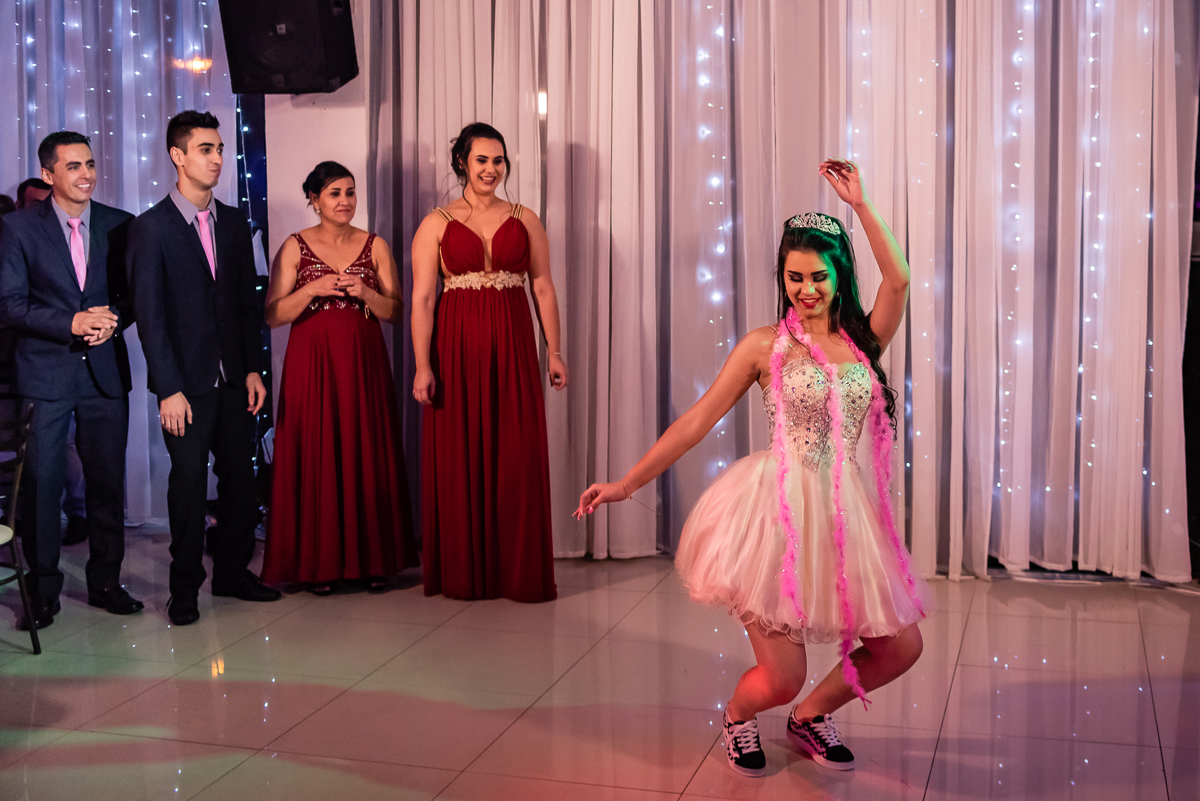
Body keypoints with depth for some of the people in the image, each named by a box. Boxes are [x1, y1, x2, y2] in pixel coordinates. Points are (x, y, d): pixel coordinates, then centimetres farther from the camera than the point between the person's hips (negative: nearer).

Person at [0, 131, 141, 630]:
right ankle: (43, 590, 13)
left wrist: (113, 321, -11)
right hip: (44, 373, -2)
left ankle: (105, 581, 21)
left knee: (108, 480, 7)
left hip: (106, 370, 3)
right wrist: (73, 323, -17)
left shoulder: (120, 225, 5)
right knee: (41, 482, 0)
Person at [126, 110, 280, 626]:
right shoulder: (151, 227, -6)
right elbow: (149, 316, -10)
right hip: (186, 381, -5)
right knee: (189, 482, 2)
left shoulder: (234, 223, 9)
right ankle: (185, 587, 15)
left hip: (234, 378, 5)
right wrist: (168, 389, -14)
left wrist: (254, 369, 5)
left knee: (240, 477, 9)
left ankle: (232, 572, 24)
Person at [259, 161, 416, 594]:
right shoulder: (295, 247, 3)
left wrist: (366, 293, -12)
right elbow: (273, 315, -2)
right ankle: (319, 563, 7)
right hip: (311, 364, -1)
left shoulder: (375, 246, 7)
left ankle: (372, 559, 10)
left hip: (364, 363, 1)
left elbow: (396, 312, 6)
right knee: (316, 457, -2)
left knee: (367, 456, 1)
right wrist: (312, 289, -15)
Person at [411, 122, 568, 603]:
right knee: (458, 458, 2)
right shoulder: (436, 224, 5)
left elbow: (544, 289, 9)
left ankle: (521, 572, 10)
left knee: (518, 458, 0)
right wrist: (423, 366, -10)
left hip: (513, 349, 1)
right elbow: (422, 298, -2)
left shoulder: (524, 220, 10)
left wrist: (554, 351, 1)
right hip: (457, 349, -1)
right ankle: (463, 573, 14)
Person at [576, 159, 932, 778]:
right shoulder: (765, 346, 1)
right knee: (781, 677, -7)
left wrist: (859, 204, -11)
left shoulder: (865, 339, 8)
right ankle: (737, 717, 31)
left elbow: (898, 279, -10)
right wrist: (627, 484, -1)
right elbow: (697, 420, 1)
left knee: (901, 648, 5)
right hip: (778, 510, -4)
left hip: (844, 512, 4)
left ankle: (810, 716, 31)